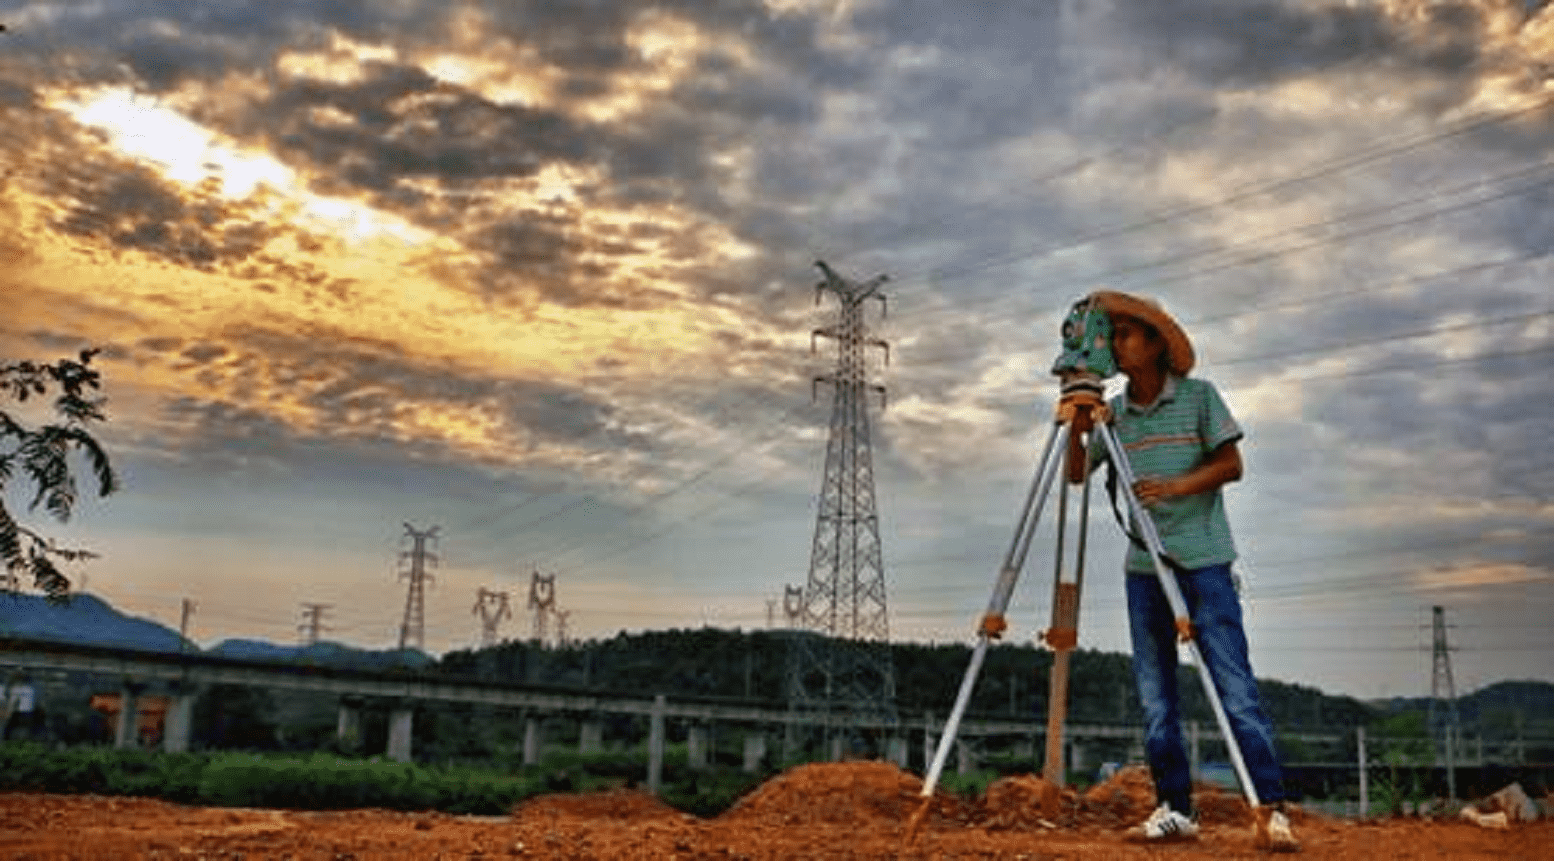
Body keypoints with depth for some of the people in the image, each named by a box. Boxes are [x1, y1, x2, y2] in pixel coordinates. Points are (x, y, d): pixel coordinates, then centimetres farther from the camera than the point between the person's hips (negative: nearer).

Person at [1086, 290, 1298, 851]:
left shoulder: (1199, 396, 0)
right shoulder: (1112, 412, 10)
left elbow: (1231, 465, -3)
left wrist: (1178, 486, -19)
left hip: (1203, 559, -4)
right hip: (1142, 566, 5)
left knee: (1233, 684, -9)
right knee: (1154, 694, 4)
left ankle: (1271, 810, -7)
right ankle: (1174, 810, 11)